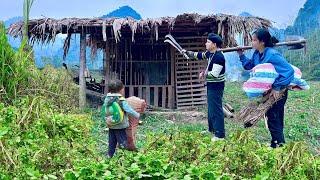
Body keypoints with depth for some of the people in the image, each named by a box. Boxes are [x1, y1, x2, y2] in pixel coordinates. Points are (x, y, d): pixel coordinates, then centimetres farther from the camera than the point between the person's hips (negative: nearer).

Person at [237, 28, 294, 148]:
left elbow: (289, 71, -31)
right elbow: (249, 66, 17)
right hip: (267, 91, 9)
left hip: (277, 92, -9)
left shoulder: (272, 55, -27)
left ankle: (279, 145, 9)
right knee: (273, 118, 18)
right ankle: (275, 144, 30)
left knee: (273, 119, -3)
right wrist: (241, 55, 3)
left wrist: (277, 87, -29)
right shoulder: (256, 54, 0)